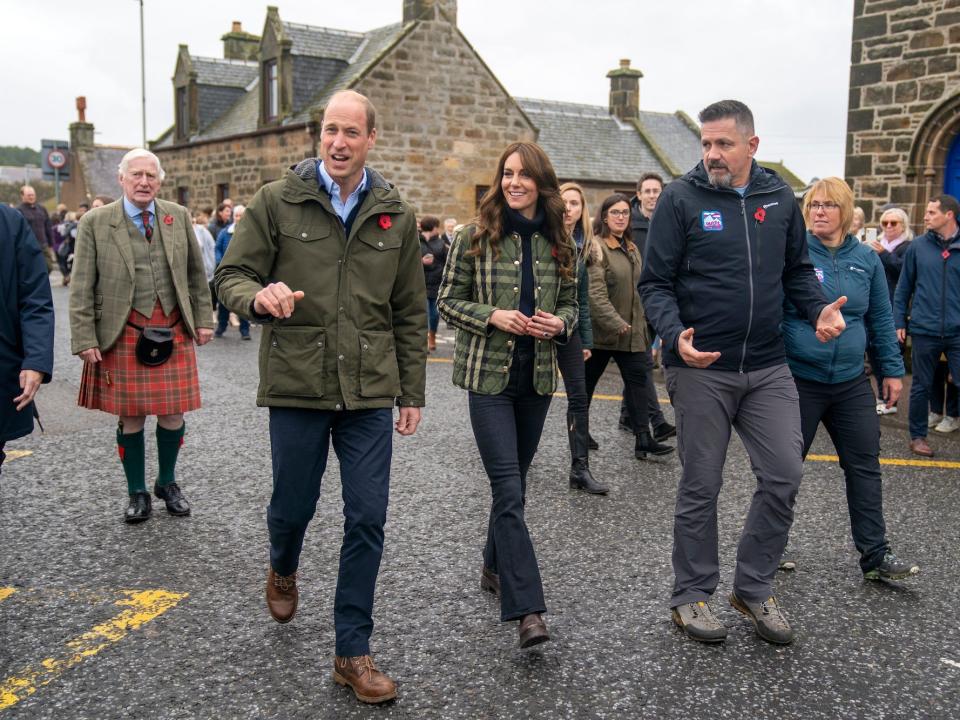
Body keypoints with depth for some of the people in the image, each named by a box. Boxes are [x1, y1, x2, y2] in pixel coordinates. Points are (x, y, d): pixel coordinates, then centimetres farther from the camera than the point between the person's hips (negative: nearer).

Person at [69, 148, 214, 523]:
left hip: (174, 331, 2)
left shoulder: (179, 217, 6)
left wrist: (202, 319, 8)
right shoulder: (95, 223, -2)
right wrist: (85, 339, -8)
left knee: (173, 414, 6)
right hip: (123, 335, -2)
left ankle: (168, 483, 29)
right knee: (130, 418, 6)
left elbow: (196, 273, 12)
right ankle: (137, 493, 23)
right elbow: (82, 288, -3)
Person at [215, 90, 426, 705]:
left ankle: (353, 653, 16)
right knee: (293, 507, 12)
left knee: (368, 520, 1)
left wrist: (412, 392, 8)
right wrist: (258, 297, -23)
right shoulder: (277, 202, -1)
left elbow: (410, 313, 10)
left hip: (371, 392, 2)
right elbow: (231, 275, 1)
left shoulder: (396, 216, 6)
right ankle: (283, 571, 49)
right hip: (296, 384, -1)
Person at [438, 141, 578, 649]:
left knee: (514, 482, 16)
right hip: (488, 375, -4)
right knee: (508, 487, -11)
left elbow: (570, 304, 15)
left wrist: (559, 323, -7)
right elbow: (448, 301, -2)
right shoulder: (475, 237, -5)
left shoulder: (559, 244, 6)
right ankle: (527, 609, -12)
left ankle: (495, 568, 36)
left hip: (538, 377, 5)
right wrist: (493, 316, -17)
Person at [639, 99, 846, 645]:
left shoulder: (780, 197, 6)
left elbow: (797, 269, 15)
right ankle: (693, 594, 23)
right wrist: (676, 336, -23)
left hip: (769, 367, 4)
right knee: (701, 487, 6)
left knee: (785, 476, 3)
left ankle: (754, 586, 22)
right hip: (701, 368, -4)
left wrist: (819, 309, -4)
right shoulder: (681, 199, -6)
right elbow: (655, 283, -6)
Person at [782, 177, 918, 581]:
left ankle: (875, 556, 17)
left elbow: (881, 319, 12)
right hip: (798, 380, -4)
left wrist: (892, 369, 10)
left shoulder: (866, 259, 5)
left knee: (865, 467, 7)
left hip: (851, 382, 4)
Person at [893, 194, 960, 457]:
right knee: (921, 386, 11)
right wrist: (899, 322, 2)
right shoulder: (918, 247, 3)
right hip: (924, 330, 1)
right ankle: (918, 436, 24)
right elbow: (904, 287, 7)